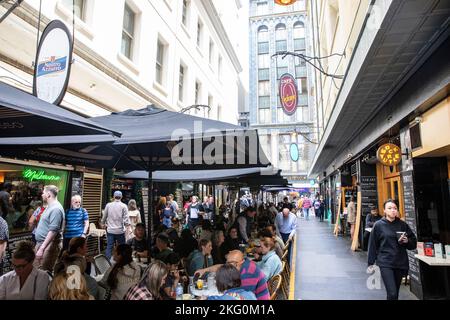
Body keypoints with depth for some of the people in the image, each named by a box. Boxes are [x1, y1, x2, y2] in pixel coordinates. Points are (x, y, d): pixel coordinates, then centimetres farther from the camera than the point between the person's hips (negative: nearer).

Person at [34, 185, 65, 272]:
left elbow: (53, 231, -27)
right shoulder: (50, 206, 13)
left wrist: (42, 248, -28)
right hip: (42, 243, 10)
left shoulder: (56, 209, -20)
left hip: (49, 245, -10)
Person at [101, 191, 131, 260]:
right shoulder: (123, 206, -7)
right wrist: (128, 226, 0)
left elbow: (104, 217, 12)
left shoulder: (108, 205, 2)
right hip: (120, 231, -2)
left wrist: (103, 224, 29)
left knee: (109, 247, 8)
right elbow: (126, 218, -12)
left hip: (110, 230, 2)